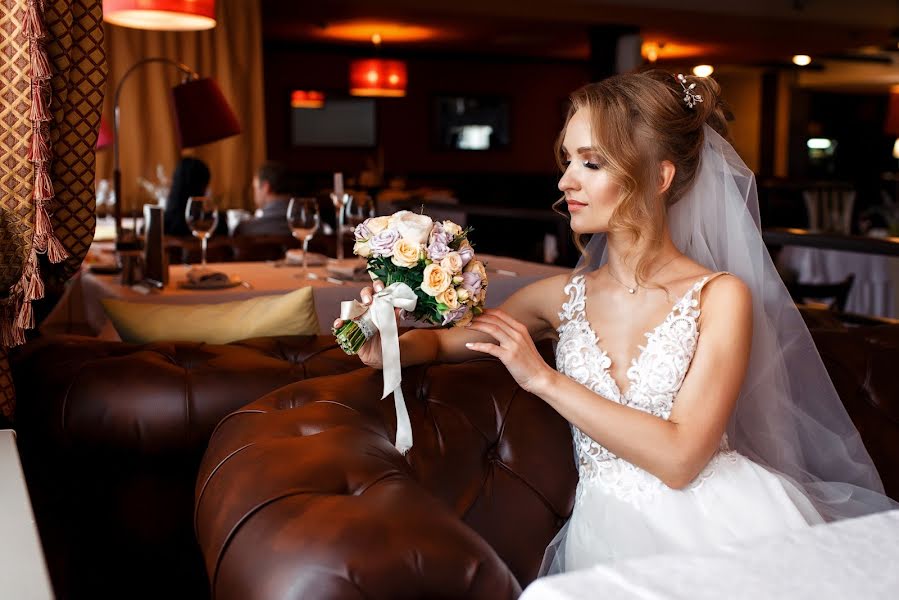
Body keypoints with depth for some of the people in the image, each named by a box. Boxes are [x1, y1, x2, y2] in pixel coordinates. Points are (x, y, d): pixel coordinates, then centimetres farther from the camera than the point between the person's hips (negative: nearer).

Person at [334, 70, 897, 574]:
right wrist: (390, 347, -5)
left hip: (713, 513, -1)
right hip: (611, 524, 1)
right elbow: (443, 340, 18)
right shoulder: (562, 297, 5)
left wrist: (543, 378, -14)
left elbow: (679, 458, -15)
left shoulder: (720, 296, -6)